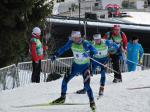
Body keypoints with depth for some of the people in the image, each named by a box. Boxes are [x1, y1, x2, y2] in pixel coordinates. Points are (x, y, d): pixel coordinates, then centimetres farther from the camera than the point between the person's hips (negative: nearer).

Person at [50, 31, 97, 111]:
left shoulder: (85, 44, -24)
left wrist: (90, 53, -52)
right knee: (65, 79, 3)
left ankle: (92, 102, 0)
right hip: (76, 65, 5)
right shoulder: (71, 43, -10)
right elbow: (64, 49, 5)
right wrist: (56, 55, 5)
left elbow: (94, 51, -30)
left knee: (86, 85, -15)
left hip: (85, 66, -5)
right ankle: (62, 97, 22)